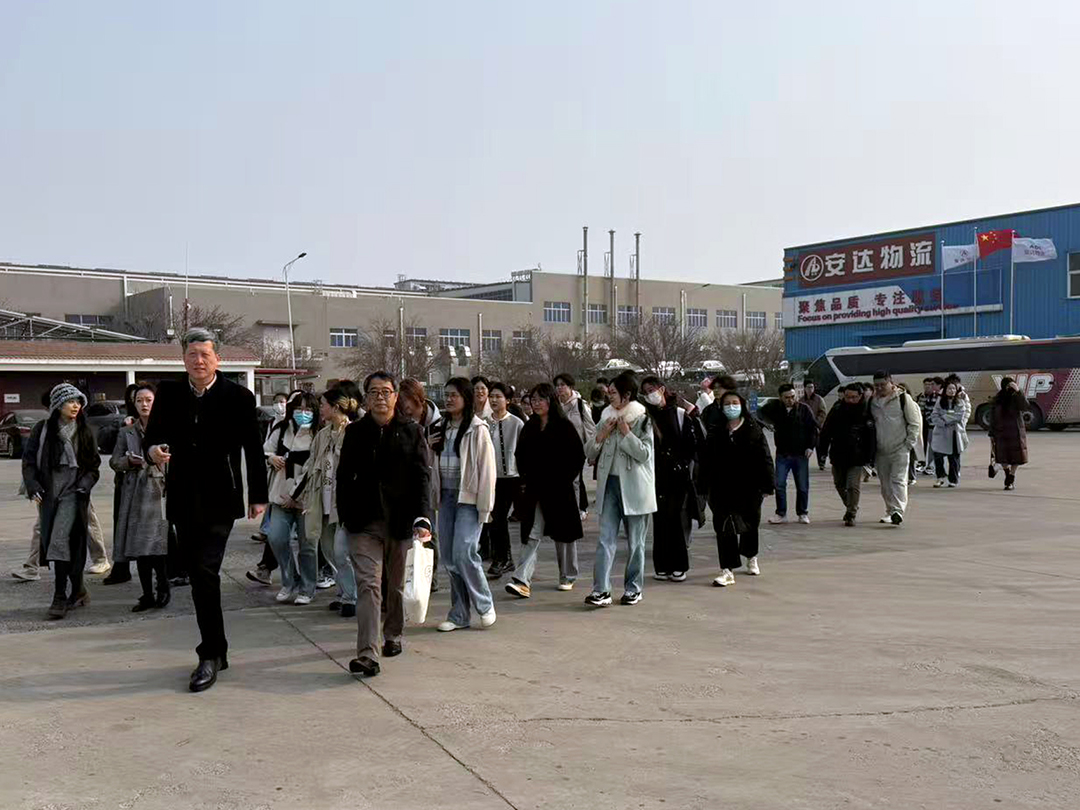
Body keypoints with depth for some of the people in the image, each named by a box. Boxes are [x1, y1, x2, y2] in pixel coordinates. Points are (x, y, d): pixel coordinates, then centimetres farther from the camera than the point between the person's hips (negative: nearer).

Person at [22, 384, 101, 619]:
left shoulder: (84, 431, 8)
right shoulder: (42, 429, 6)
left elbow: (94, 464, 12)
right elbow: (29, 460, 5)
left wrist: (85, 484, -4)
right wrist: (33, 486, -7)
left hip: (72, 492, -2)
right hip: (48, 491, 2)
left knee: (60, 539, -16)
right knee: (52, 541, 3)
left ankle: (60, 597, -12)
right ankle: (78, 590, 16)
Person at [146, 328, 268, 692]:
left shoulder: (238, 397, -3)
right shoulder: (168, 393, 6)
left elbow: (253, 449, 1)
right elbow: (152, 433, 11)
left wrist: (258, 496, 1)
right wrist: (153, 448, -14)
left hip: (219, 501, -4)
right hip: (183, 501, 4)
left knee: (205, 572, -14)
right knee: (198, 576, 10)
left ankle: (211, 656, -6)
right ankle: (216, 650, 23)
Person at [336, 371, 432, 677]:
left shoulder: (411, 431, 1)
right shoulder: (355, 431, 5)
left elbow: (422, 477, -4)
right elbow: (344, 476, 8)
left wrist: (422, 517, -14)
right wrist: (345, 515, 1)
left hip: (400, 522, 0)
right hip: (363, 523, 0)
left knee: (396, 584, 15)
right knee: (368, 585, -9)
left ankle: (394, 635, 37)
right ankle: (368, 654, -13)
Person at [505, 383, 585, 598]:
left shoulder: (564, 427, -6)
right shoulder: (529, 427, 9)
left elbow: (578, 456, -8)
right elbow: (520, 455, 18)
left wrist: (565, 480, -11)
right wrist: (525, 480, 8)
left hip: (559, 489, -4)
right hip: (534, 490, 4)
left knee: (564, 534, 9)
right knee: (532, 535, -5)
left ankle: (568, 577, 25)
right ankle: (523, 581, -14)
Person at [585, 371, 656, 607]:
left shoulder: (643, 420, -3)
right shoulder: (607, 418, 12)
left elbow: (645, 454, -14)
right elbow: (589, 454, 11)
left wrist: (626, 433, -13)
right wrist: (602, 435, -4)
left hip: (634, 487, -4)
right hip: (609, 484, 4)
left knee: (635, 542, 6)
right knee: (605, 539, -4)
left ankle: (633, 589, 17)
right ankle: (601, 590, -6)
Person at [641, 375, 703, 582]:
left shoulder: (680, 414, 2)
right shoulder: (646, 417, 6)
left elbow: (695, 443, 0)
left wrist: (686, 466, -6)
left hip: (679, 475, -1)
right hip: (657, 477, 1)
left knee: (679, 520, 0)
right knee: (660, 520, 4)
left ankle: (679, 566, 9)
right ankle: (661, 566, 12)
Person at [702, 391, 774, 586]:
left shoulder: (753, 431, -5)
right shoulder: (715, 434, 1)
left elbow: (765, 459, -4)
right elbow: (707, 461, 5)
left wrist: (767, 485, -8)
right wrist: (706, 485, 1)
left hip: (749, 489, 0)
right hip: (723, 490, 0)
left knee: (750, 525, 17)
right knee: (724, 528, -7)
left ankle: (751, 558, 44)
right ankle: (727, 571, -3)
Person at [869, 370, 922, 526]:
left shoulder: (903, 398, -4)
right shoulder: (872, 402, 10)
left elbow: (914, 423, -2)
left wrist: (909, 444, -8)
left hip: (900, 449, -5)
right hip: (881, 451, 5)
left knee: (898, 480, -14)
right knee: (885, 483, 10)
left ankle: (898, 511, -22)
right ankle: (890, 511, 21)